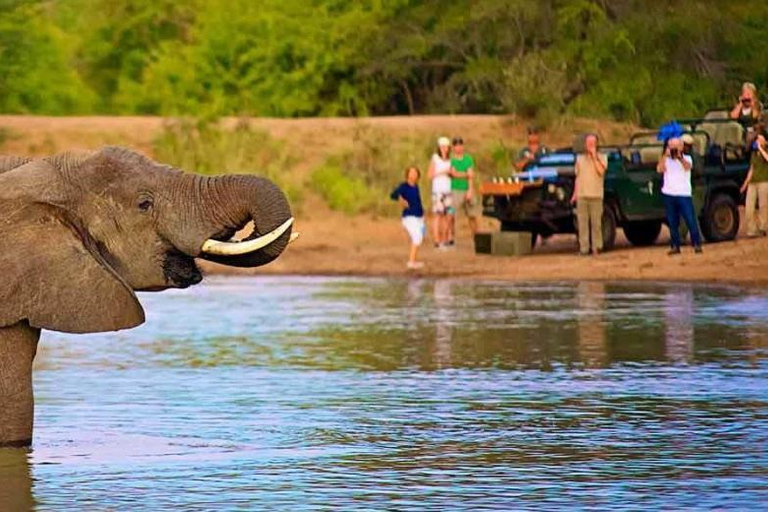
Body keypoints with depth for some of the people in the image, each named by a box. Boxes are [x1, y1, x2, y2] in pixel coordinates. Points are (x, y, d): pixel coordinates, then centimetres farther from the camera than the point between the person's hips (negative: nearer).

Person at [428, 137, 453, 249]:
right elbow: (430, 175, -2)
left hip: (448, 189, 5)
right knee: (438, 215, -10)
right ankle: (437, 241, -11)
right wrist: (442, 172, -11)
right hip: (438, 189, -5)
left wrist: (450, 173, -2)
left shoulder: (450, 160, 14)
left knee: (447, 215, 0)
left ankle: (445, 240, 6)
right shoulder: (435, 158, 1)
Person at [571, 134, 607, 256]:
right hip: (581, 195, 3)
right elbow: (577, 178, 18)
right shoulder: (580, 159, 16)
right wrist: (575, 193, 10)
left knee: (596, 223, -4)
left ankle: (597, 247, 0)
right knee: (582, 223, -1)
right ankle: (583, 248, 1)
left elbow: (601, 171, -12)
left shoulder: (602, 158, 6)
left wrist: (594, 156, -10)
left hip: (596, 195, -3)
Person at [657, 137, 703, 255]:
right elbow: (659, 169, -9)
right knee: (672, 223, 5)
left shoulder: (686, 158, 5)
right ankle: (675, 246, 11)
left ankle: (697, 245, -2)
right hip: (669, 195, 2)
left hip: (684, 194, -2)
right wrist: (665, 155, -17)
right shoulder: (666, 160, 10)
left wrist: (679, 156, -34)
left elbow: (688, 166, -18)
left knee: (691, 221, -6)